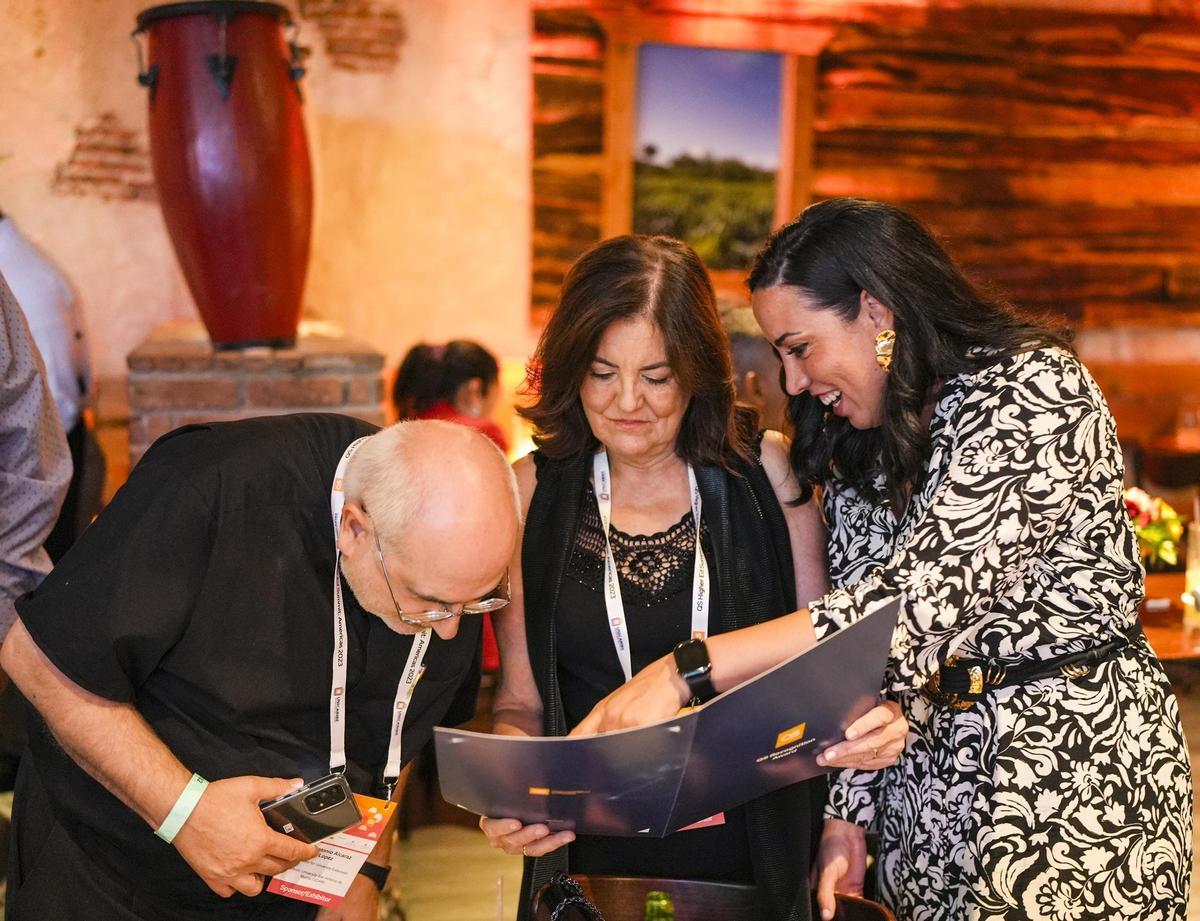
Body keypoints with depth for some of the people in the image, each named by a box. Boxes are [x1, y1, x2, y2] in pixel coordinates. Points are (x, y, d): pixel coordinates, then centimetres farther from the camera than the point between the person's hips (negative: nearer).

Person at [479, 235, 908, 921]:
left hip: (758, 861, 0)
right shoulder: (536, 491, -3)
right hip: (595, 856, 1)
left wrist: (863, 723, -22)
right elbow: (519, 701, 1)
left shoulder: (766, 471, -5)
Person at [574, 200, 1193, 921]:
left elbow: (922, 598, -27)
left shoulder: (1034, 387, -17)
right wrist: (849, 816, -4)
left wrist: (685, 667, -30)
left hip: (1076, 775, -6)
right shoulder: (859, 454, 7)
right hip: (930, 780, 6)